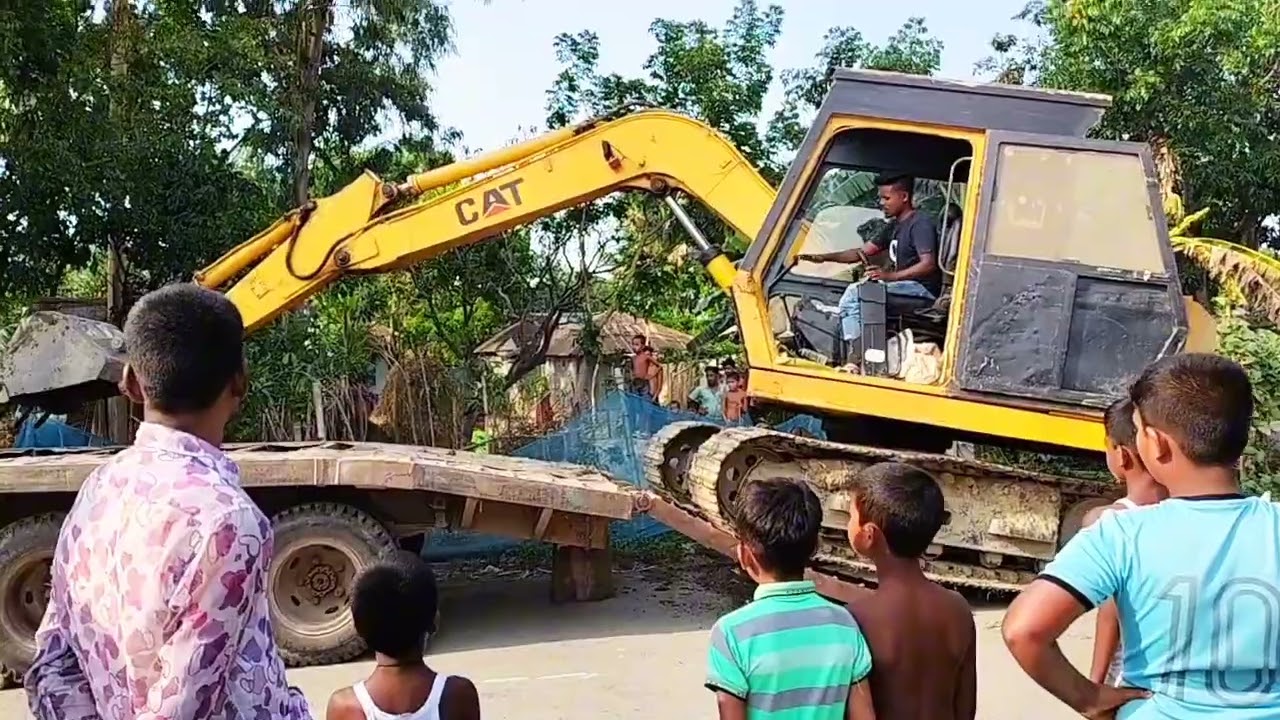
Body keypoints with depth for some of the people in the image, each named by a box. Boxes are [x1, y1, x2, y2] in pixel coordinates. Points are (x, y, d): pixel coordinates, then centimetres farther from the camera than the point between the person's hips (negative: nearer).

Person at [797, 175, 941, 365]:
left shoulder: (921, 223, -11)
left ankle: (857, 356, -20)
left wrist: (890, 276, -38)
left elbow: (929, 264, -24)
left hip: (923, 289, -10)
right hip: (906, 287, 10)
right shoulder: (896, 225, 19)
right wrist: (824, 257, 6)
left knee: (855, 293, -23)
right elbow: (863, 252, 19)